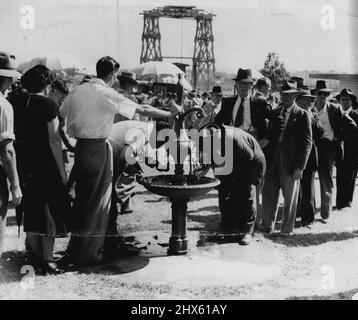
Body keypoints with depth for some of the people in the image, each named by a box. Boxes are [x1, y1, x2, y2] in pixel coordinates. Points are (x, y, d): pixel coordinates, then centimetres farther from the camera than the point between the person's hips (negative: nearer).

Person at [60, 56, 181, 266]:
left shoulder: (77, 91, 7)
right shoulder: (107, 94, -13)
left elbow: (61, 115, 14)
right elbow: (143, 110, -13)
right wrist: (170, 114, -3)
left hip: (80, 147, 7)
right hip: (98, 149, -7)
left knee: (82, 198, 17)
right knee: (97, 200, 4)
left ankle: (75, 251, 28)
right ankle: (88, 254, 12)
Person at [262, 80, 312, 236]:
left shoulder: (303, 115, -1)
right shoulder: (274, 113, 12)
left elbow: (307, 142, -4)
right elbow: (269, 135, 12)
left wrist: (300, 166, -11)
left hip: (291, 164, -4)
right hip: (273, 162, 4)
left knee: (290, 198, 7)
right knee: (268, 195, 8)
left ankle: (286, 229, 21)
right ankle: (267, 226, 24)